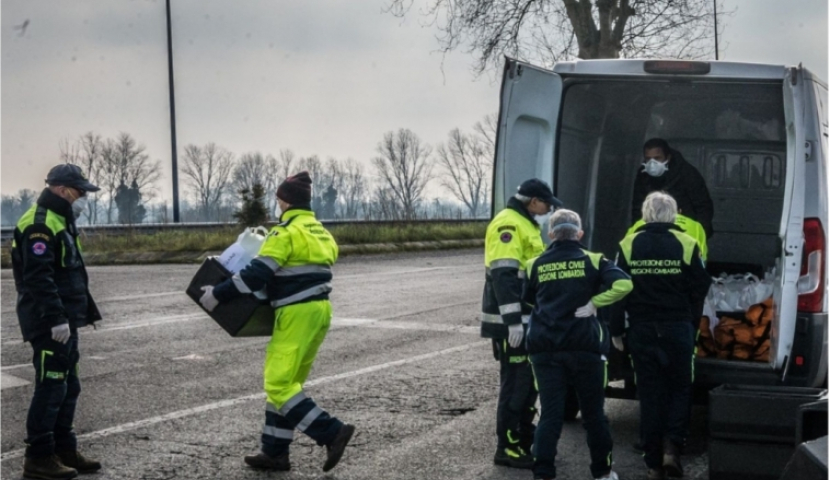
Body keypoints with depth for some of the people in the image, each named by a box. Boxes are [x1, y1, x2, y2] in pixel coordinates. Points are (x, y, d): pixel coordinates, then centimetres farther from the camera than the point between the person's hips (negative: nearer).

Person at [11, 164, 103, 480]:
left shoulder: (60, 222, 18)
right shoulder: (39, 225, -16)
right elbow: (38, 277, -24)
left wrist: (86, 311, 21)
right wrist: (56, 319, -26)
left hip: (64, 322, 10)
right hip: (49, 324, -10)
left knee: (68, 388, 14)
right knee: (51, 387, -7)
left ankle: (64, 450, 22)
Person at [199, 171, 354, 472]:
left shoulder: (286, 232, -12)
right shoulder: (321, 233, 15)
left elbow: (256, 275, -16)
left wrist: (217, 295, -9)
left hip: (297, 314, -9)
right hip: (320, 310, 9)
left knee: (279, 385, -7)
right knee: (285, 383, 14)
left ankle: (332, 432, -13)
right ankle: (275, 452, 17)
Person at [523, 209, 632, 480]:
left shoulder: (536, 265, 6)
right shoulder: (593, 261, 0)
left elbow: (528, 300, 20)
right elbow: (623, 284, -15)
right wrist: (594, 303, -7)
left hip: (544, 348, 1)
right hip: (585, 346, -1)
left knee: (550, 414, 3)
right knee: (593, 412, 12)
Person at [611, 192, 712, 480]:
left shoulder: (628, 246, -2)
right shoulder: (686, 245, -6)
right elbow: (701, 289, -2)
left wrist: (617, 331, 7)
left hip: (641, 329, 2)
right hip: (677, 328, -1)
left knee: (650, 394, 8)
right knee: (679, 389, 13)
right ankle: (671, 447, -6)